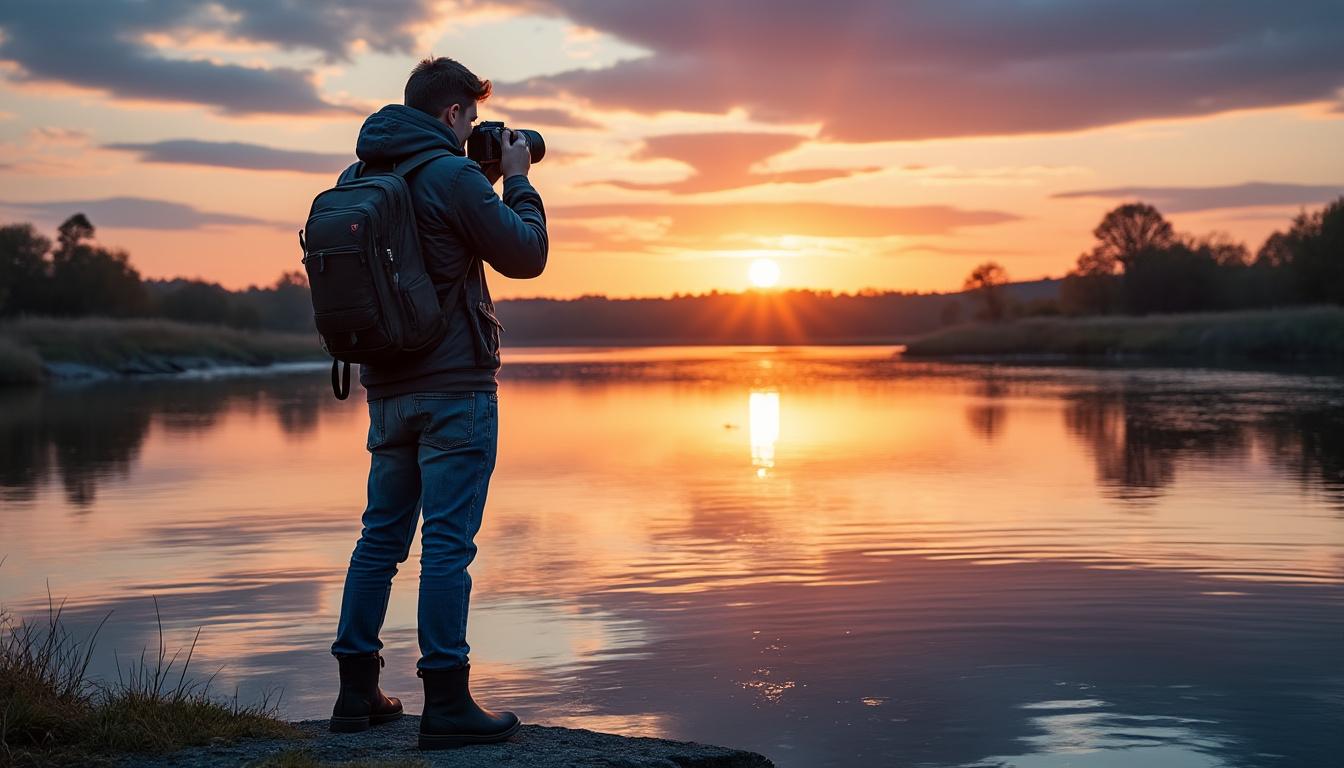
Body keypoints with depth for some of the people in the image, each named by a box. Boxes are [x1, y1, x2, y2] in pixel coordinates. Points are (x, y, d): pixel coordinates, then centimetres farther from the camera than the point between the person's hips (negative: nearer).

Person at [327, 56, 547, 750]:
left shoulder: (362, 178, 13)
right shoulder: (453, 175, -11)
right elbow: (526, 255, -6)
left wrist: (486, 188, 20)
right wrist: (517, 180, 6)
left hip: (389, 390, 8)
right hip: (455, 386, -8)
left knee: (381, 536, 13)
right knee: (448, 542, -6)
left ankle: (357, 692, 17)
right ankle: (446, 705, -4)